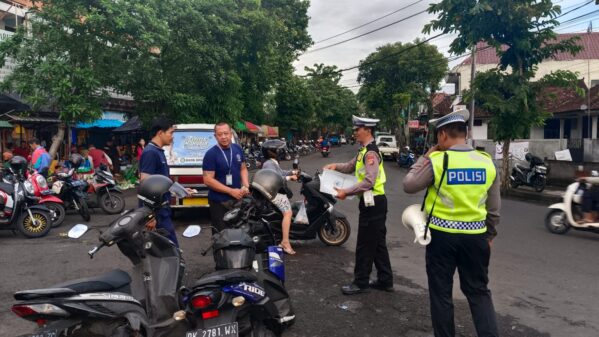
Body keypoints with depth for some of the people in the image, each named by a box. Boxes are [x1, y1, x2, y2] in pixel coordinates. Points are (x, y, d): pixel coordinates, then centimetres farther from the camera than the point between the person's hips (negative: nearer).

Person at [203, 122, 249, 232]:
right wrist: (231, 191, -21)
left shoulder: (238, 149, 3)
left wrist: (246, 186, -6)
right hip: (219, 202, -5)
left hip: (238, 198, 6)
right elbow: (208, 180, -18)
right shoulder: (211, 154, -15)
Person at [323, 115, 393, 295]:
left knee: (365, 244, 0)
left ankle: (361, 282, 11)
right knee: (378, 243, 15)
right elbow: (351, 166, 23)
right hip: (373, 202, 10)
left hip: (372, 203, -10)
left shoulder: (371, 153, -18)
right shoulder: (364, 151, 13)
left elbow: (369, 182, -25)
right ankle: (385, 280, 25)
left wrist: (346, 192, -22)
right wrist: (335, 166, 4)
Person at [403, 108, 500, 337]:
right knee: (478, 292, 17)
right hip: (475, 236, 3)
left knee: (441, 294, 12)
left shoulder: (437, 161, -14)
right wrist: (489, 235, 19)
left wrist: (425, 158, 4)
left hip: (442, 235, -3)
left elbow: (409, 186, -2)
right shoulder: (487, 162, 0)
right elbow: (494, 209, 7)